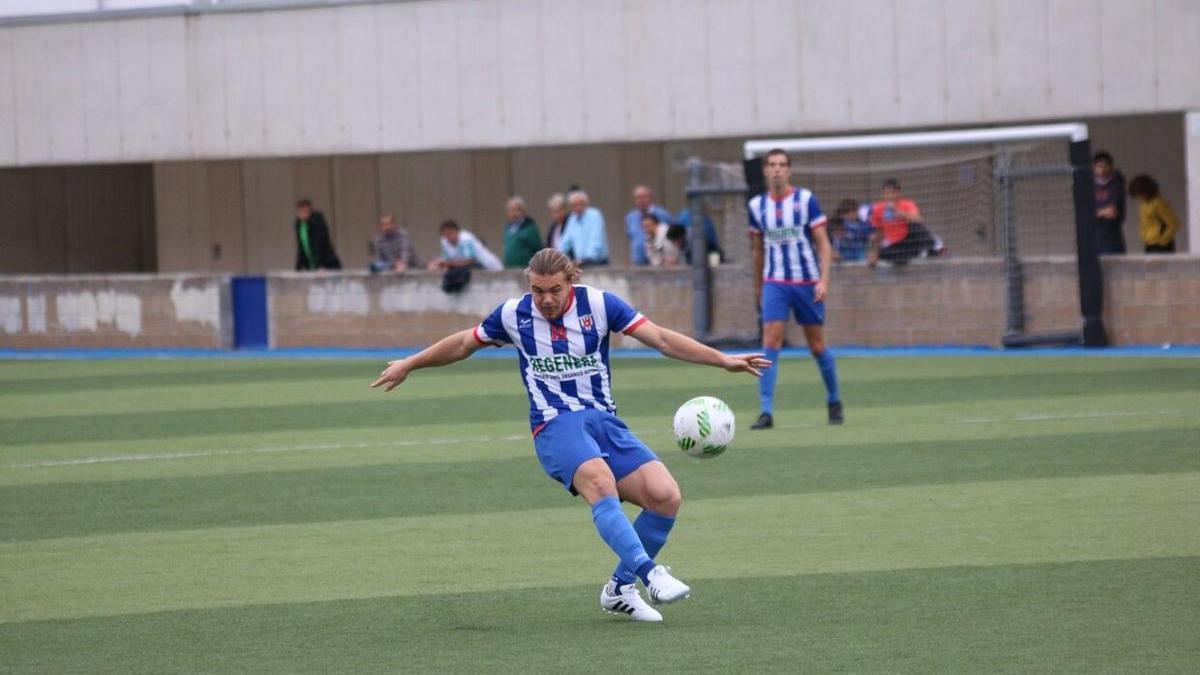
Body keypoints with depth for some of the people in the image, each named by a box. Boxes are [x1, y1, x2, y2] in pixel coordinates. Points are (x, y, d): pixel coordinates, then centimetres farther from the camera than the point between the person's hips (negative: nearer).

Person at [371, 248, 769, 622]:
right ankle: (649, 572, -47)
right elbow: (463, 344, 21)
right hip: (556, 426, -3)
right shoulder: (514, 314, 3)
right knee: (599, 482, -36)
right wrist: (409, 365, 30)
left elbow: (662, 339, -1)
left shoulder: (598, 304, 1)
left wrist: (724, 361, -9)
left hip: (605, 421, 3)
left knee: (665, 496, -17)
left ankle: (620, 588, 1)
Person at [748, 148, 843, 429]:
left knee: (817, 346, 6)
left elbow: (823, 243, -4)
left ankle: (834, 402, 27)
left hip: (808, 283, -2)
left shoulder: (806, 200, -4)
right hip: (775, 283, 2)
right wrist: (758, 287, 19)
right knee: (770, 343, -12)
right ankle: (766, 411, -15)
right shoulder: (757, 205, 4)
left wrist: (824, 280, -14)